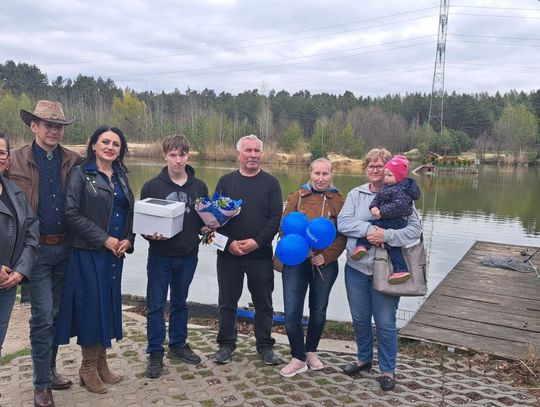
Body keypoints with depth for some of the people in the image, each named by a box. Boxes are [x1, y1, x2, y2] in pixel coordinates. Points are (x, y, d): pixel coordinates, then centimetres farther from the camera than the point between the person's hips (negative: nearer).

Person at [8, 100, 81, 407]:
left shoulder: (74, 161, 4)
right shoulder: (16, 160, -3)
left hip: (65, 247, 3)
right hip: (36, 248, -3)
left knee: (57, 313, 14)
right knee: (43, 315, -1)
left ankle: (50, 370, 31)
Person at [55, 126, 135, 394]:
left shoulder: (121, 176, 12)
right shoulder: (80, 174, -6)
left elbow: (130, 211, 15)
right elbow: (71, 213, -14)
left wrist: (128, 240, -2)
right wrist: (103, 239, -16)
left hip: (115, 253, 6)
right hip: (89, 252, -6)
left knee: (109, 304, 11)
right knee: (91, 304, 0)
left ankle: (101, 364, 24)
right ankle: (88, 368, 16)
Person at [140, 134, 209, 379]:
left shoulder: (199, 187, 4)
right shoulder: (152, 186, -4)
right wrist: (150, 234, -20)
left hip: (188, 255, 3)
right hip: (160, 255, -2)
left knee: (180, 302, 17)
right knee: (156, 305, 4)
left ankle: (178, 345, 32)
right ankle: (155, 353, 17)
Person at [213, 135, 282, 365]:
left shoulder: (270, 183, 3)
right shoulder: (226, 181, 6)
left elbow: (276, 218, -4)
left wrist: (257, 241, -16)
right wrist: (228, 242, -12)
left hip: (261, 254, -1)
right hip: (228, 253, 1)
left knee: (263, 303, 9)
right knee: (227, 302, 10)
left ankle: (265, 345, 25)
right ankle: (226, 344, 26)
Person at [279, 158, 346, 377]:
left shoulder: (338, 200, 0)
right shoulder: (297, 197, 2)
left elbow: (343, 235, -1)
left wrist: (326, 256, -14)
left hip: (325, 264, 1)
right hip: (296, 262, 0)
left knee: (318, 311, 15)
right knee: (292, 312, -3)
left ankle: (311, 351, 37)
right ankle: (298, 359, 16)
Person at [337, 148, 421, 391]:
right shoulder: (355, 194, 6)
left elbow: (415, 229, -10)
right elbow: (343, 223, -7)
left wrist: (386, 235, -23)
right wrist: (369, 229, -22)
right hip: (356, 267, 3)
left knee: (385, 322, 5)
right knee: (360, 318, 16)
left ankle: (388, 370, 24)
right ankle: (364, 358, 38)